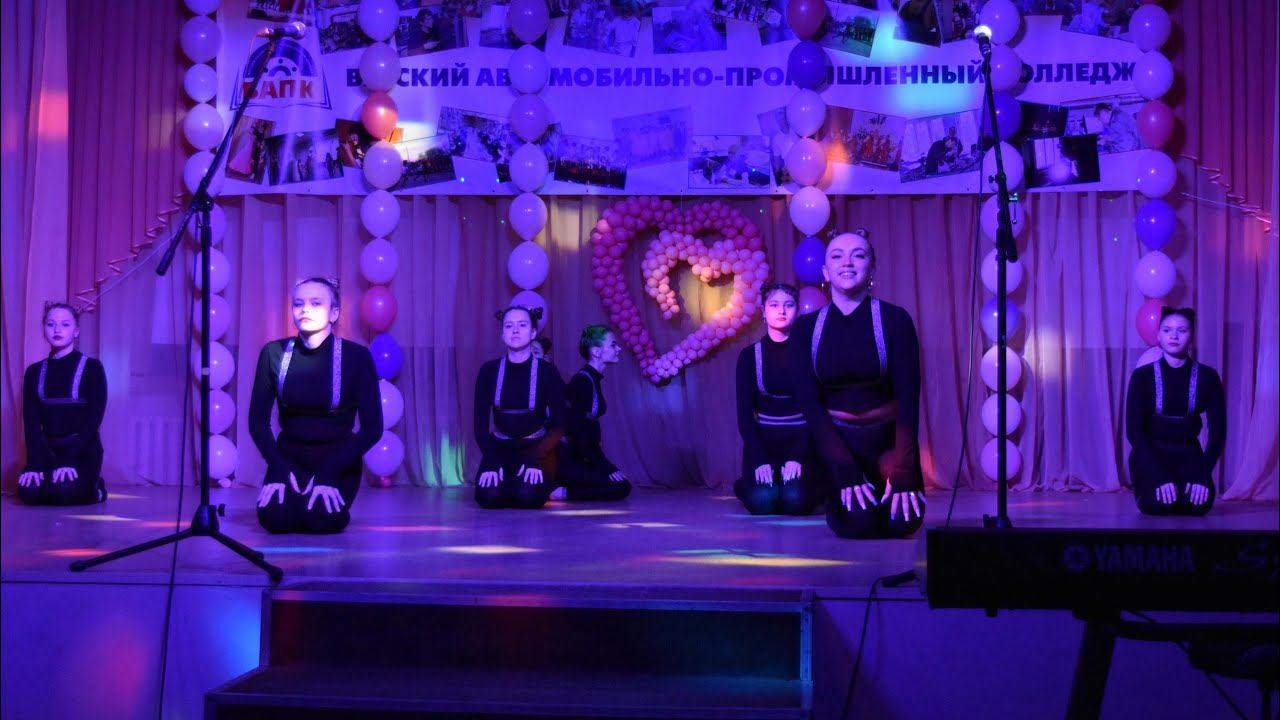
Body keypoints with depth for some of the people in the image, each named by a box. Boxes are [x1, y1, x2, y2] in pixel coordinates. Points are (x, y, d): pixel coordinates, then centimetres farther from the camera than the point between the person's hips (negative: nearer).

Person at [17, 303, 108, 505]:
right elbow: (31, 420, 0)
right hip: (47, 449, 3)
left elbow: (93, 419, -11)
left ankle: (93, 487, 5)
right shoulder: (35, 372, 8)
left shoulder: (91, 368, -4)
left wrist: (69, 461, -22)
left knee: (65, 491, -30)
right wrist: (35, 463, -15)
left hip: (83, 450, -3)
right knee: (29, 492, -24)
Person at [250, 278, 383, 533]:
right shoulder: (274, 353, -5)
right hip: (289, 456, 2)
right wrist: (279, 469, -17)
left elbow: (372, 428, -12)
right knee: (276, 519, -24)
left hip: (338, 458, -2)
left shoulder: (356, 356, -12)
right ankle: (295, 493, 11)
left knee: (323, 520, -27)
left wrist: (327, 475, -21)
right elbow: (258, 421, -1)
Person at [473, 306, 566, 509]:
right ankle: (506, 479, 11)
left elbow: (558, 425, -8)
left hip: (537, 447, -1)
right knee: (489, 496, -25)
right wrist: (491, 463, -19)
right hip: (501, 447, 1)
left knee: (528, 497, -28)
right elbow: (480, 423, -5)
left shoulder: (546, 371, -9)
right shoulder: (489, 371, -5)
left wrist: (536, 460, -21)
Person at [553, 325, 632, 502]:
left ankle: (563, 489, 6)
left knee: (622, 484, 9)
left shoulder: (592, 380, 14)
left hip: (575, 457, 10)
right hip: (565, 459, -10)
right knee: (621, 487, -15)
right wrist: (607, 466, -18)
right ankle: (562, 492, -11)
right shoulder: (582, 381, -15)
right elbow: (580, 431, -21)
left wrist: (605, 464, 12)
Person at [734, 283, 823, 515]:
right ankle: (749, 484, 14)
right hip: (763, 439, 1)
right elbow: (745, 413, -3)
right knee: (763, 501, -24)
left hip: (801, 439, 0)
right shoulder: (750, 355, 0)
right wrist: (759, 460, -18)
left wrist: (797, 457, -18)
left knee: (795, 500, -25)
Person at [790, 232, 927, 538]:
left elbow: (909, 400, -10)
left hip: (888, 440, 0)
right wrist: (845, 471, -16)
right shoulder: (806, 328, -2)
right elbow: (810, 403, -5)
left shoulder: (894, 320, -7)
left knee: (902, 521, -20)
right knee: (859, 522, -22)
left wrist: (903, 473, -19)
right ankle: (840, 497, 14)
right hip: (836, 442, 0)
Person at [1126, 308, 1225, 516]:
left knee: (1198, 503, -26)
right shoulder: (1143, 376, -7)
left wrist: (1202, 475, -19)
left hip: (1187, 454, 2)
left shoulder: (1207, 377, -3)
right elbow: (1134, 429, -12)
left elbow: (1218, 432, -4)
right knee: (1159, 503, -28)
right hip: (1150, 454, -1)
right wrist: (1160, 476, -24)